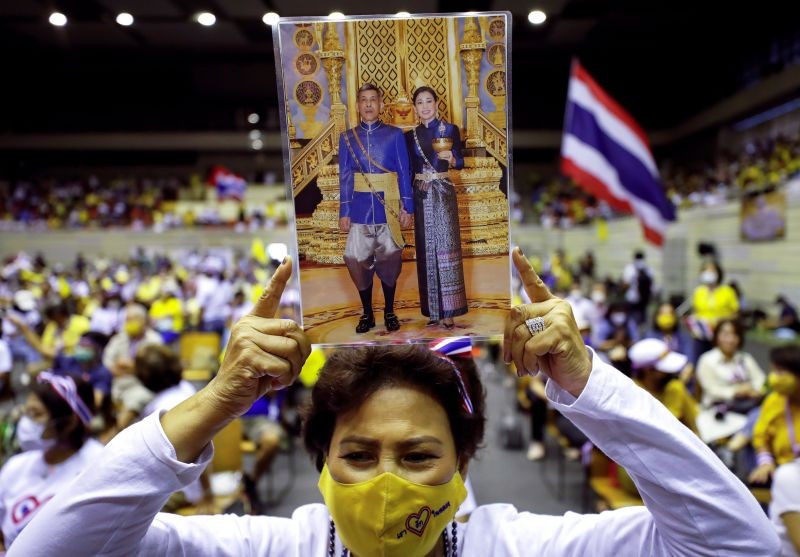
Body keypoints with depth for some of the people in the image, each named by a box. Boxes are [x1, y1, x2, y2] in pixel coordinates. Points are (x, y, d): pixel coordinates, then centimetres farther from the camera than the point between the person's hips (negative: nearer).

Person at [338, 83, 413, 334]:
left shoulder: (395, 134, 2)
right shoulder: (347, 138, 5)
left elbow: (404, 172, 1)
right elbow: (345, 177, 5)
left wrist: (407, 207, -3)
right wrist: (344, 212, 1)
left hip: (388, 208, -1)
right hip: (360, 211, 1)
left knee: (389, 262, 6)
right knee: (358, 262, 3)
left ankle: (389, 312, 22)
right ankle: (367, 314, 19)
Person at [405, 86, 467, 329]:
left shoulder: (450, 130, 2)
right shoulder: (410, 136, 9)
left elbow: (460, 163, 2)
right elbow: (409, 170, 11)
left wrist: (450, 158, -21)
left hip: (443, 193, -3)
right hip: (421, 196, 3)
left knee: (446, 247, -5)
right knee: (426, 251, 4)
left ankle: (449, 310, 0)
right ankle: (433, 309, 11)